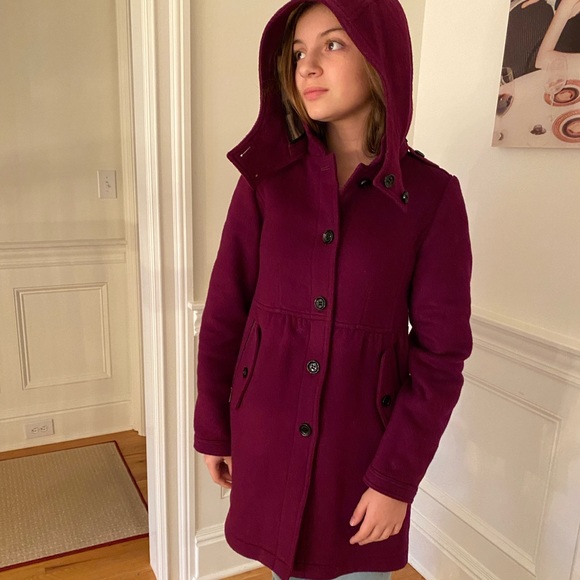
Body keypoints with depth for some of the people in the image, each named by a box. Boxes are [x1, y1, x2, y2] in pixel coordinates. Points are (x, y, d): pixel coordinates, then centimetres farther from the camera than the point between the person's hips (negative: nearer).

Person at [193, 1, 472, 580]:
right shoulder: (265, 177, -6)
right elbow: (224, 313, -3)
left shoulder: (431, 195, -10)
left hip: (364, 438, -1)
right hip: (267, 433, 1)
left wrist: (397, 479, -9)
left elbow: (440, 353, -9)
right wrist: (212, 429, 2)